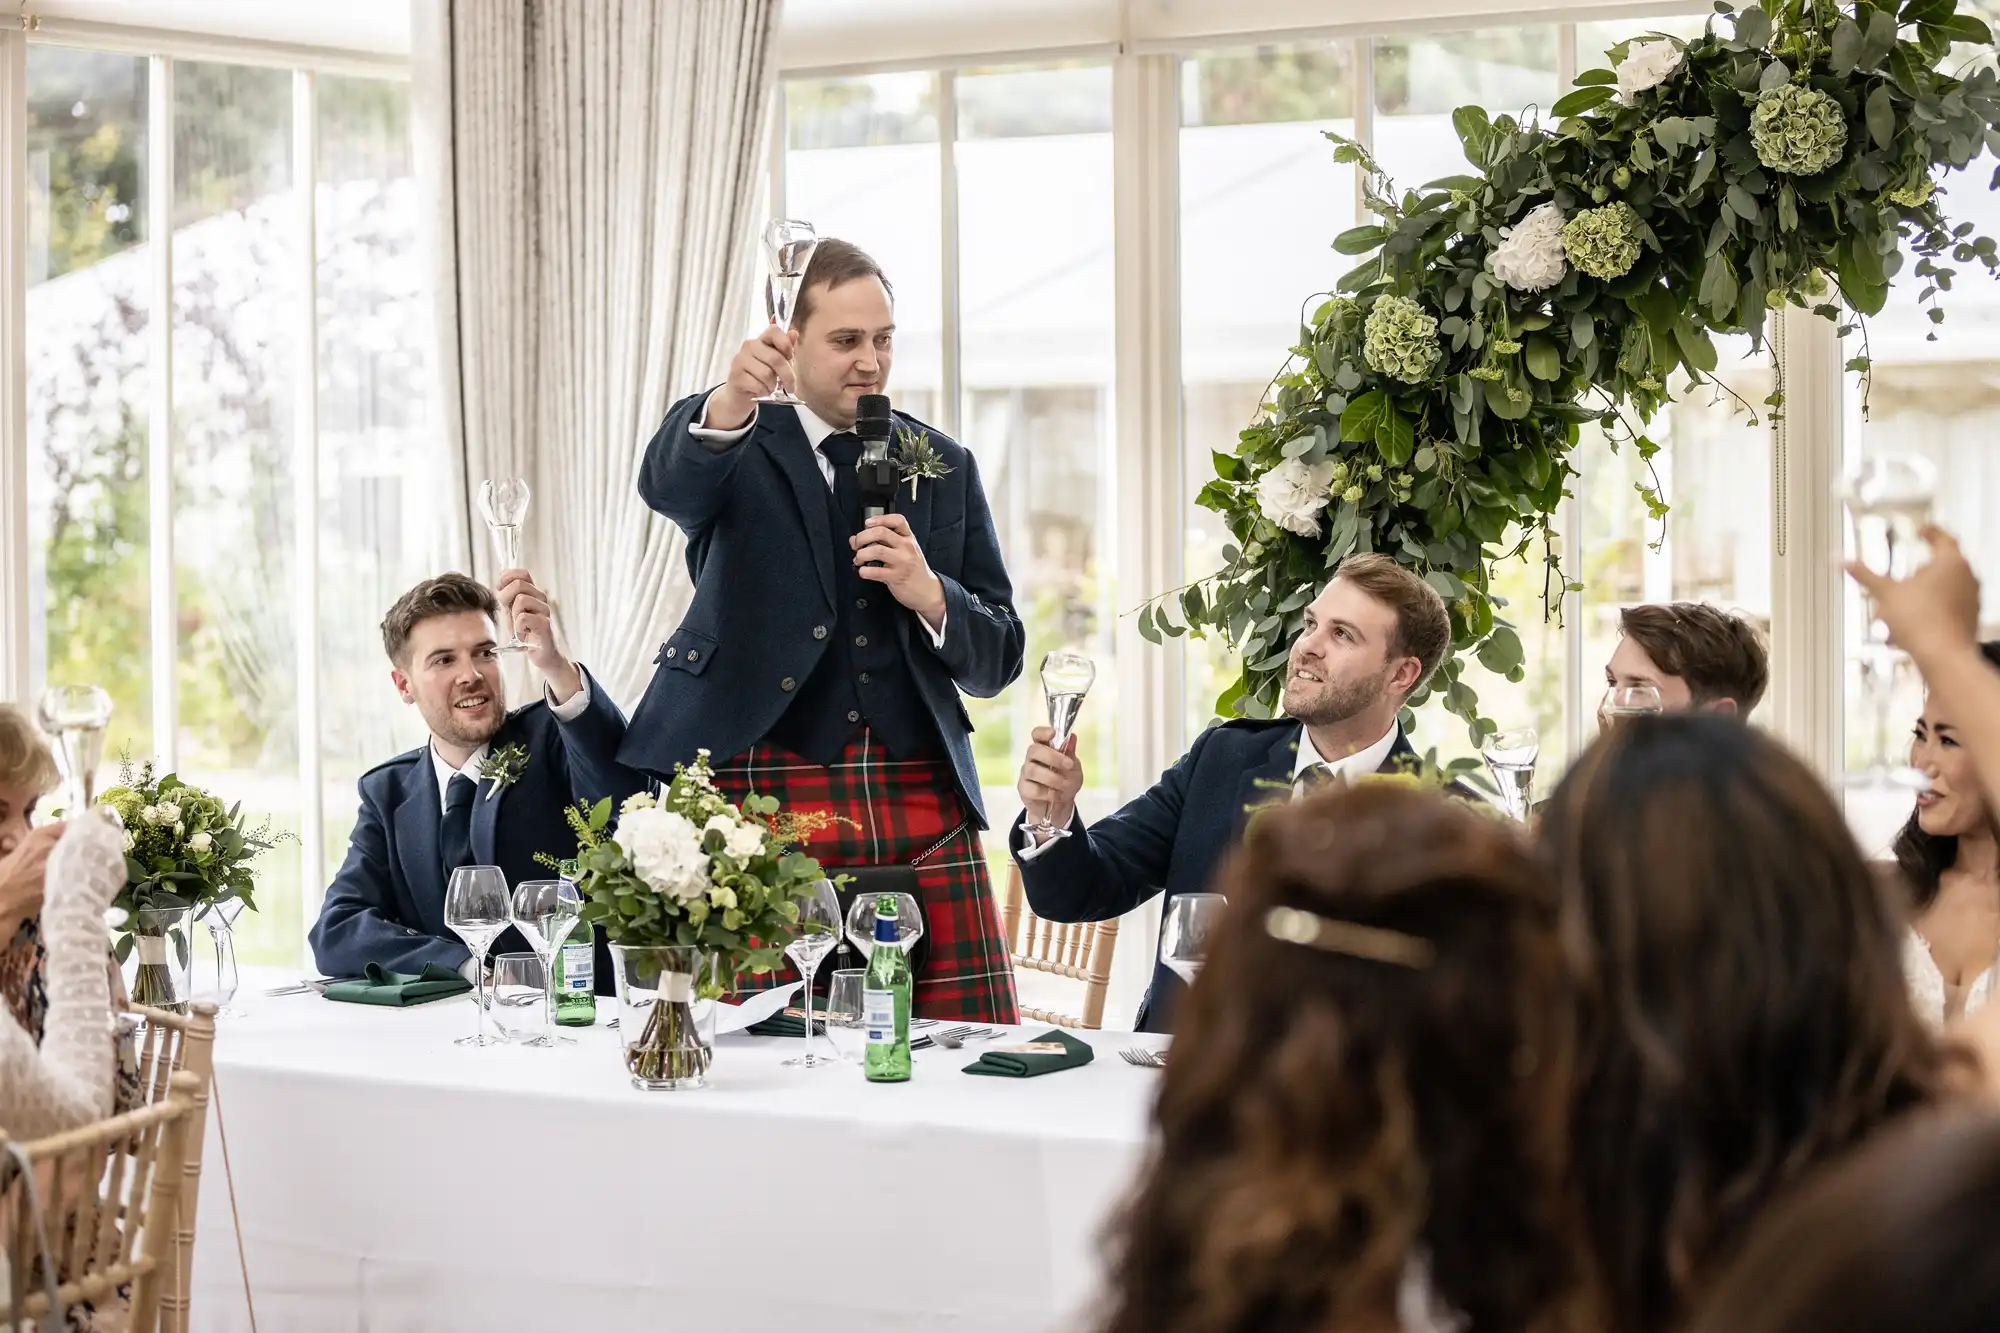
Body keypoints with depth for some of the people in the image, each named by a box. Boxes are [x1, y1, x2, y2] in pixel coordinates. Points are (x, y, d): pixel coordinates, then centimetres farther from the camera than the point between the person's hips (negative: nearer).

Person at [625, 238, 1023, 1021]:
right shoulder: (740, 448, 7)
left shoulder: (944, 469, 17)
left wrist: (929, 595, -6)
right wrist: (731, 402, -40)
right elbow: (666, 481, -19)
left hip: (925, 806, 3)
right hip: (772, 800, -3)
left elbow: (996, 662, 15)